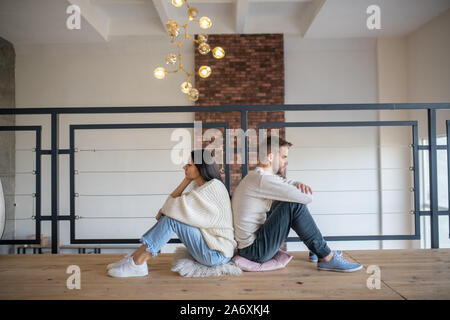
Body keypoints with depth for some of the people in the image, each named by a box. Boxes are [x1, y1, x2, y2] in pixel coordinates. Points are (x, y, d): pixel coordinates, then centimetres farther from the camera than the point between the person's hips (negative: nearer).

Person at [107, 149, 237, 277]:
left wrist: (163, 211, -5)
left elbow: (178, 207, -22)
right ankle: (136, 257, -1)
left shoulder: (214, 186, -19)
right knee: (169, 214, 1)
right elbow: (173, 202, 6)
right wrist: (186, 180, -1)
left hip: (217, 254, -9)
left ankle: (137, 263, -14)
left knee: (172, 218, -20)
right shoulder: (200, 186, 11)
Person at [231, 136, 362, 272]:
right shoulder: (261, 179, -22)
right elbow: (307, 197, -24)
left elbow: (287, 183, 20)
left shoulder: (256, 177, 10)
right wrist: (304, 192, 1)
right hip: (254, 251, -10)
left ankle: (317, 250, 23)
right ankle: (327, 258, -6)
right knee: (295, 205, -19)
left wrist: (299, 185, -4)